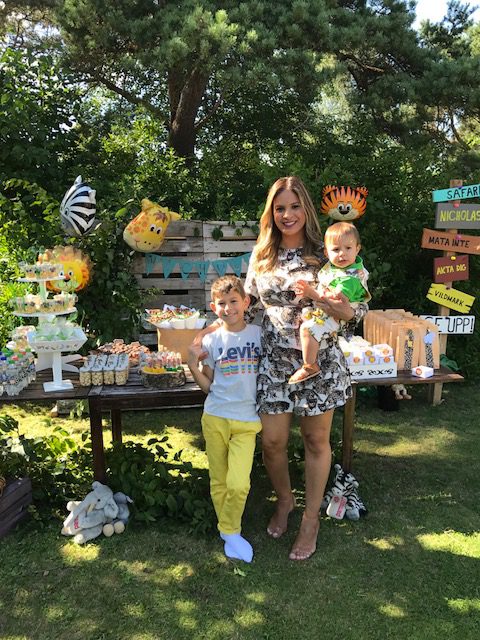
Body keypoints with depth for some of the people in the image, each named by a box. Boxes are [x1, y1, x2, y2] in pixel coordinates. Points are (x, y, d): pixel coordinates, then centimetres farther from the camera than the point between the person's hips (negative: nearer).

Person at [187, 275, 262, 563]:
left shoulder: (258, 334, 0)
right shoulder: (211, 340, 1)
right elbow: (208, 386, 4)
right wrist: (193, 364, -8)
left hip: (246, 420, -1)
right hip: (215, 417, 1)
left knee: (238, 484, -10)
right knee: (219, 482, 11)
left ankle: (231, 532, 16)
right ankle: (228, 531, 33)